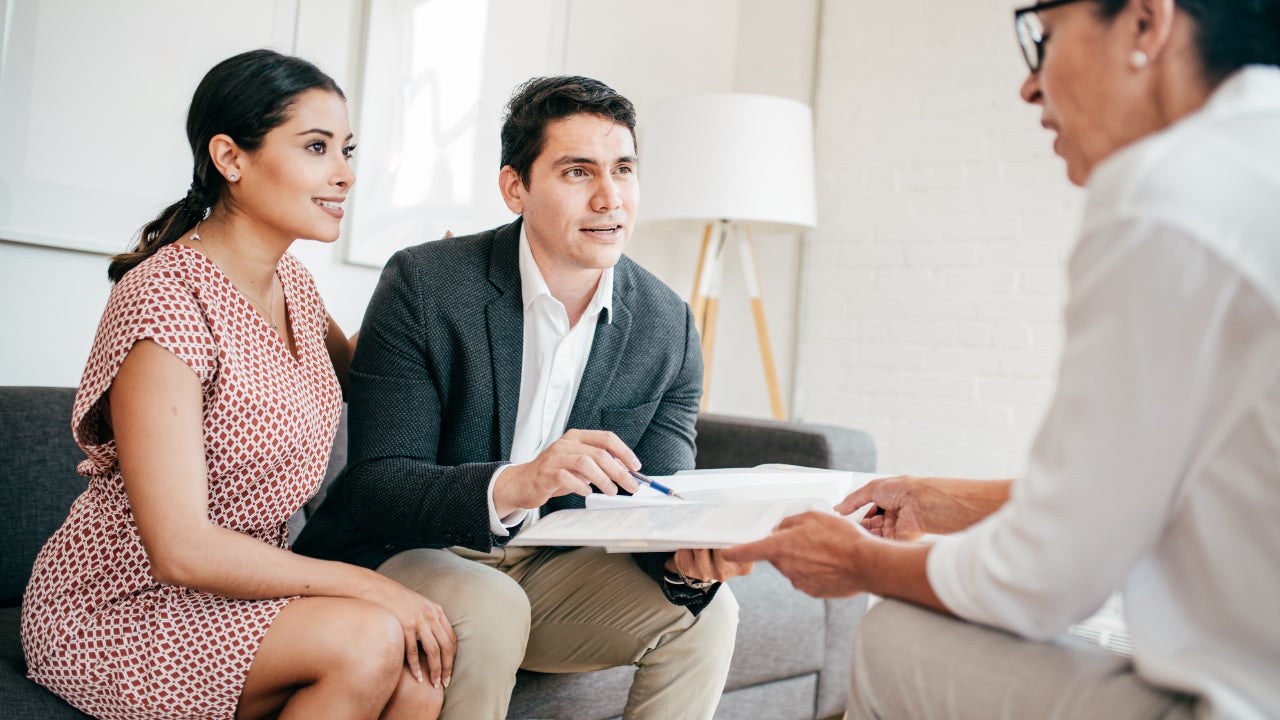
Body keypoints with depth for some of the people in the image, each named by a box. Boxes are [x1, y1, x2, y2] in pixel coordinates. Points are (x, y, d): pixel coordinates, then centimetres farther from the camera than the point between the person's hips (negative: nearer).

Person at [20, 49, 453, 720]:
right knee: (369, 641, -27)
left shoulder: (292, 282, 3)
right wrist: (367, 587, -22)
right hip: (111, 608, -7)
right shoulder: (165, 296, -23)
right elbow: (181, 550, -25)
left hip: (238, 584, 7)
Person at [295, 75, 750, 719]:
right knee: (489, 607, -33)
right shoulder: (423, 285, -16)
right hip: (408, 558, -3)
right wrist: (513, 485, -40)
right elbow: (374, 490, -20)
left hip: (551, 566, 4)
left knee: (707, 610, -16)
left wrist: (687, 554, -28)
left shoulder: (667, 327, -4)